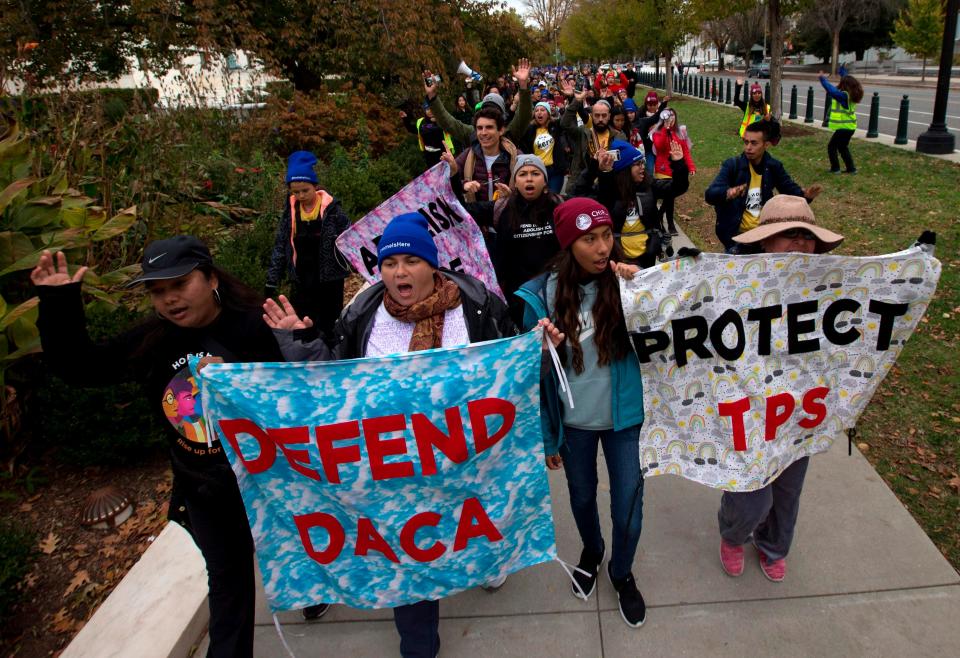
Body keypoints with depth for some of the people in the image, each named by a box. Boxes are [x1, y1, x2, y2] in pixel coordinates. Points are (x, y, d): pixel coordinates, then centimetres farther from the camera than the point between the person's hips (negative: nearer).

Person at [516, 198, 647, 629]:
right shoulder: (543, 296, -13)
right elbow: (537, 371, -5)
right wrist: (546, 435, 0)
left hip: (625, 416, 0)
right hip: (574, 422, 1)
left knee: (628, 510, 8)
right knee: (582, 498, 22)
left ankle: (621, 572, 40)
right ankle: (592, 551, 55)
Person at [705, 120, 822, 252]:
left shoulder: (773, 166, 0)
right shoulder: (732, 165, -11)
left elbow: (791, 189, 9)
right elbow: (709, 195, -23)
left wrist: (805, 195, -15)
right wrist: (728, 193, -45)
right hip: (737, 233, -3)